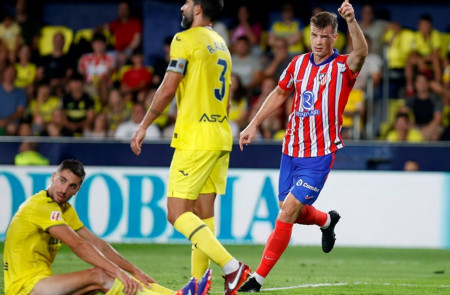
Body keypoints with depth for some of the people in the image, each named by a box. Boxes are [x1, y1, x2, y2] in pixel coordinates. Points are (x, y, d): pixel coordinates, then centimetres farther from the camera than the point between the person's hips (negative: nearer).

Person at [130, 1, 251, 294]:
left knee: (178, 214, -9)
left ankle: (232, 267, -20)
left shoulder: (186, 39, -9)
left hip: (195, 140, -9)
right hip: (220, 139, 9)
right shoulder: (221, 45, 18)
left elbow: (168, 88, -11)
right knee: (203, 212, 10)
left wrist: (144, 126, -3)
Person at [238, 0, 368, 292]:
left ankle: (259, 278, -7)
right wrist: (254, 125, 16)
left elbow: (362, 52, -31)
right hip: (292, 150, 6)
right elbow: (280, 94, 21)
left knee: (289, 211, -13)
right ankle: (327, 220, 47)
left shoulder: (342, 67, -9)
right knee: (289, 210, 13)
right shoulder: (298, 63, 6)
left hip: (321, 153, -6)